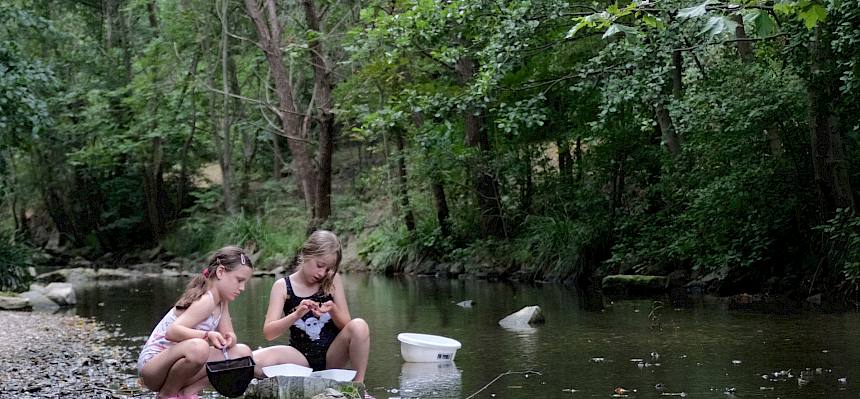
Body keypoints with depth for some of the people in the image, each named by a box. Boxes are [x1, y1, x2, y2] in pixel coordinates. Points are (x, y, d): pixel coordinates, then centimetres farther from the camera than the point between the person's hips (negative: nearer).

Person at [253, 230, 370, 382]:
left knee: (359, 325, -29)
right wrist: (297, 314, -27)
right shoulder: (283, 286, -3)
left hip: (332, 355, 2)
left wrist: (333, 310, -21)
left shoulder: (333, 281, 1)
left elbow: (346, 325, 1)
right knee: (254, 361, -30)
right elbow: (268, 333, -10)